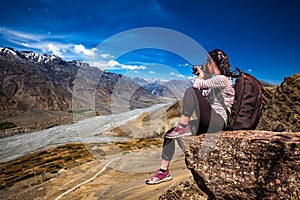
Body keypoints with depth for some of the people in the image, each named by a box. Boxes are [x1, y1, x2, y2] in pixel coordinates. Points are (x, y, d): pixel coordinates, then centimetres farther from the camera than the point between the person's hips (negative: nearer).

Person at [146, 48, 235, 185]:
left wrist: (201, 76, 6)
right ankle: (164, 171, 4)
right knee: (169, 134, -1)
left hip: (218, 121, -10)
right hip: (208, 122, 10)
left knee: (191, 91, -28)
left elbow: (196, 85, -14)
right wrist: (202, 75, 20)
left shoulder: (222, 79, -11)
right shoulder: (217, 79, 20)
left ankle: (183, 127, -21)